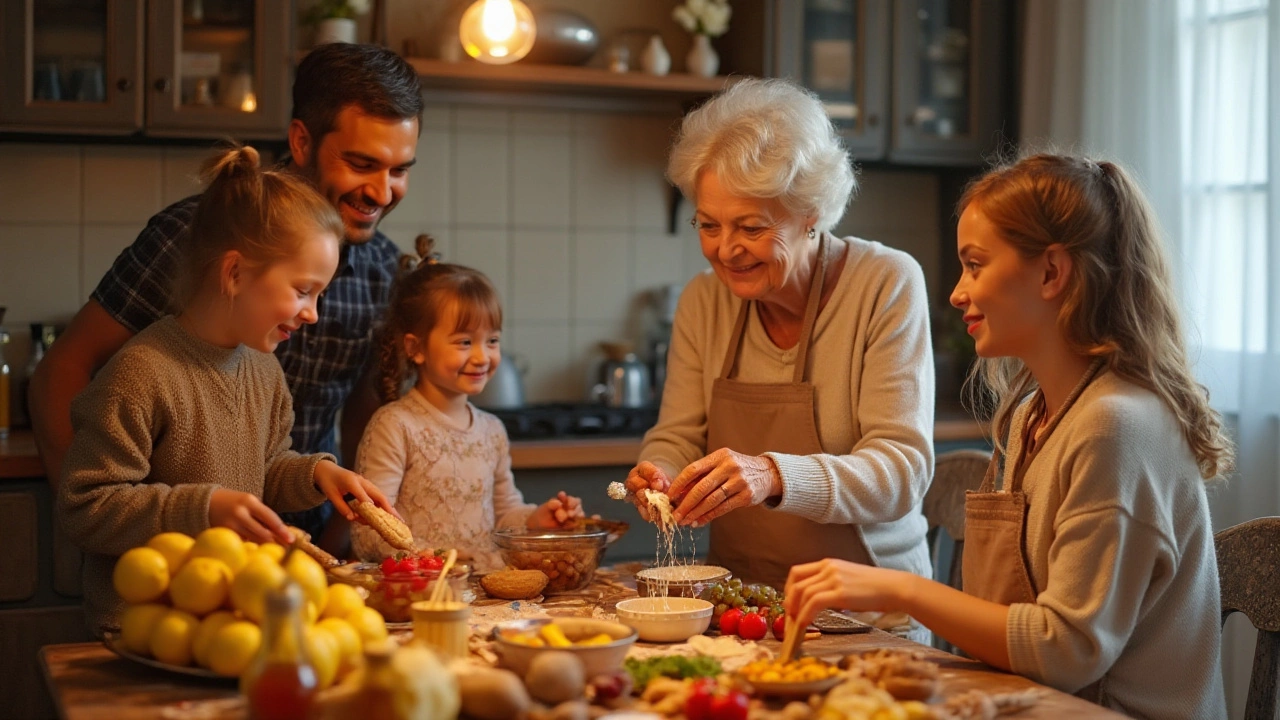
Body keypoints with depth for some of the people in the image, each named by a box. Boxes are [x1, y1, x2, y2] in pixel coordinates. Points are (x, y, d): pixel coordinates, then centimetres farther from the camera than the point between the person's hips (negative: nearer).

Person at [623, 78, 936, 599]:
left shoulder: (888, 285, -9)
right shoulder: (704, 301, 5)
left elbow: (903, 470, -17)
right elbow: (677, 438, 8)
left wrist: (775, 477, -34)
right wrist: (658, 475, -17)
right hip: (740, 600, 4)